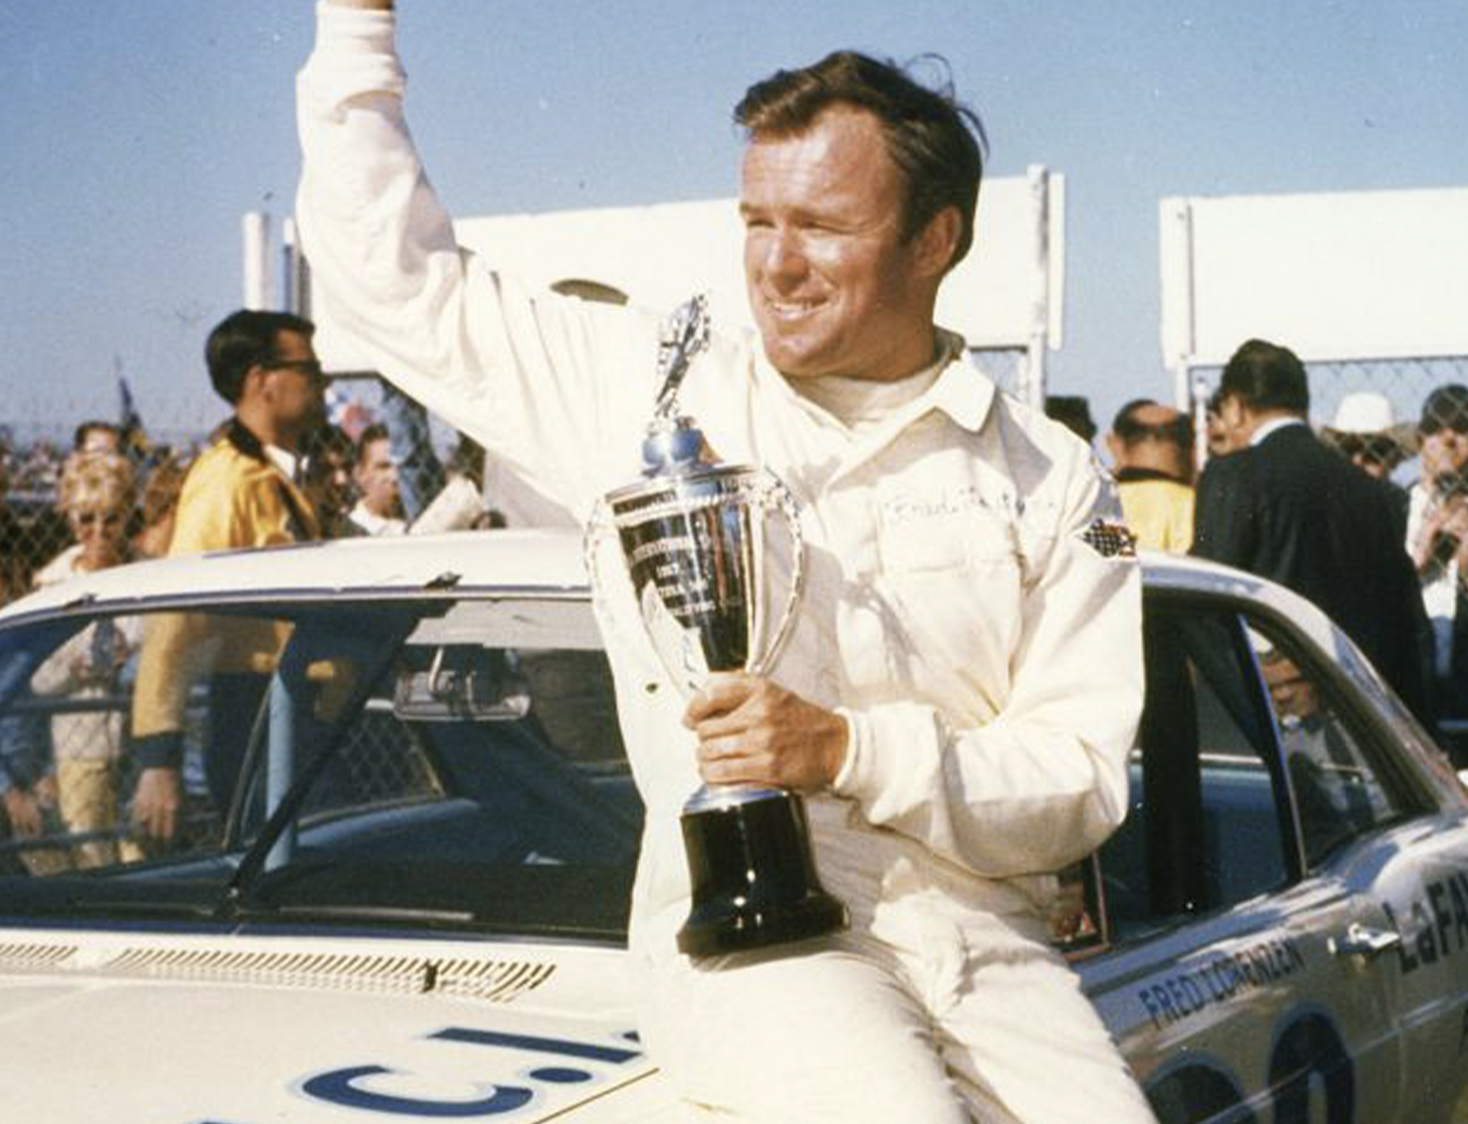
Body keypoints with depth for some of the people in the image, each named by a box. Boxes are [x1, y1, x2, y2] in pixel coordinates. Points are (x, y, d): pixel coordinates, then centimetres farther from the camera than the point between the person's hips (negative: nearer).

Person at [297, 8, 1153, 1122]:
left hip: (981, 935, 2)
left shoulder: (1051, 478, 10)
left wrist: (848, 753, -13)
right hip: (743, 933, -1)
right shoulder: (658, 391, 11)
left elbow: (1083, 778, 2)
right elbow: (391, 273, 15)